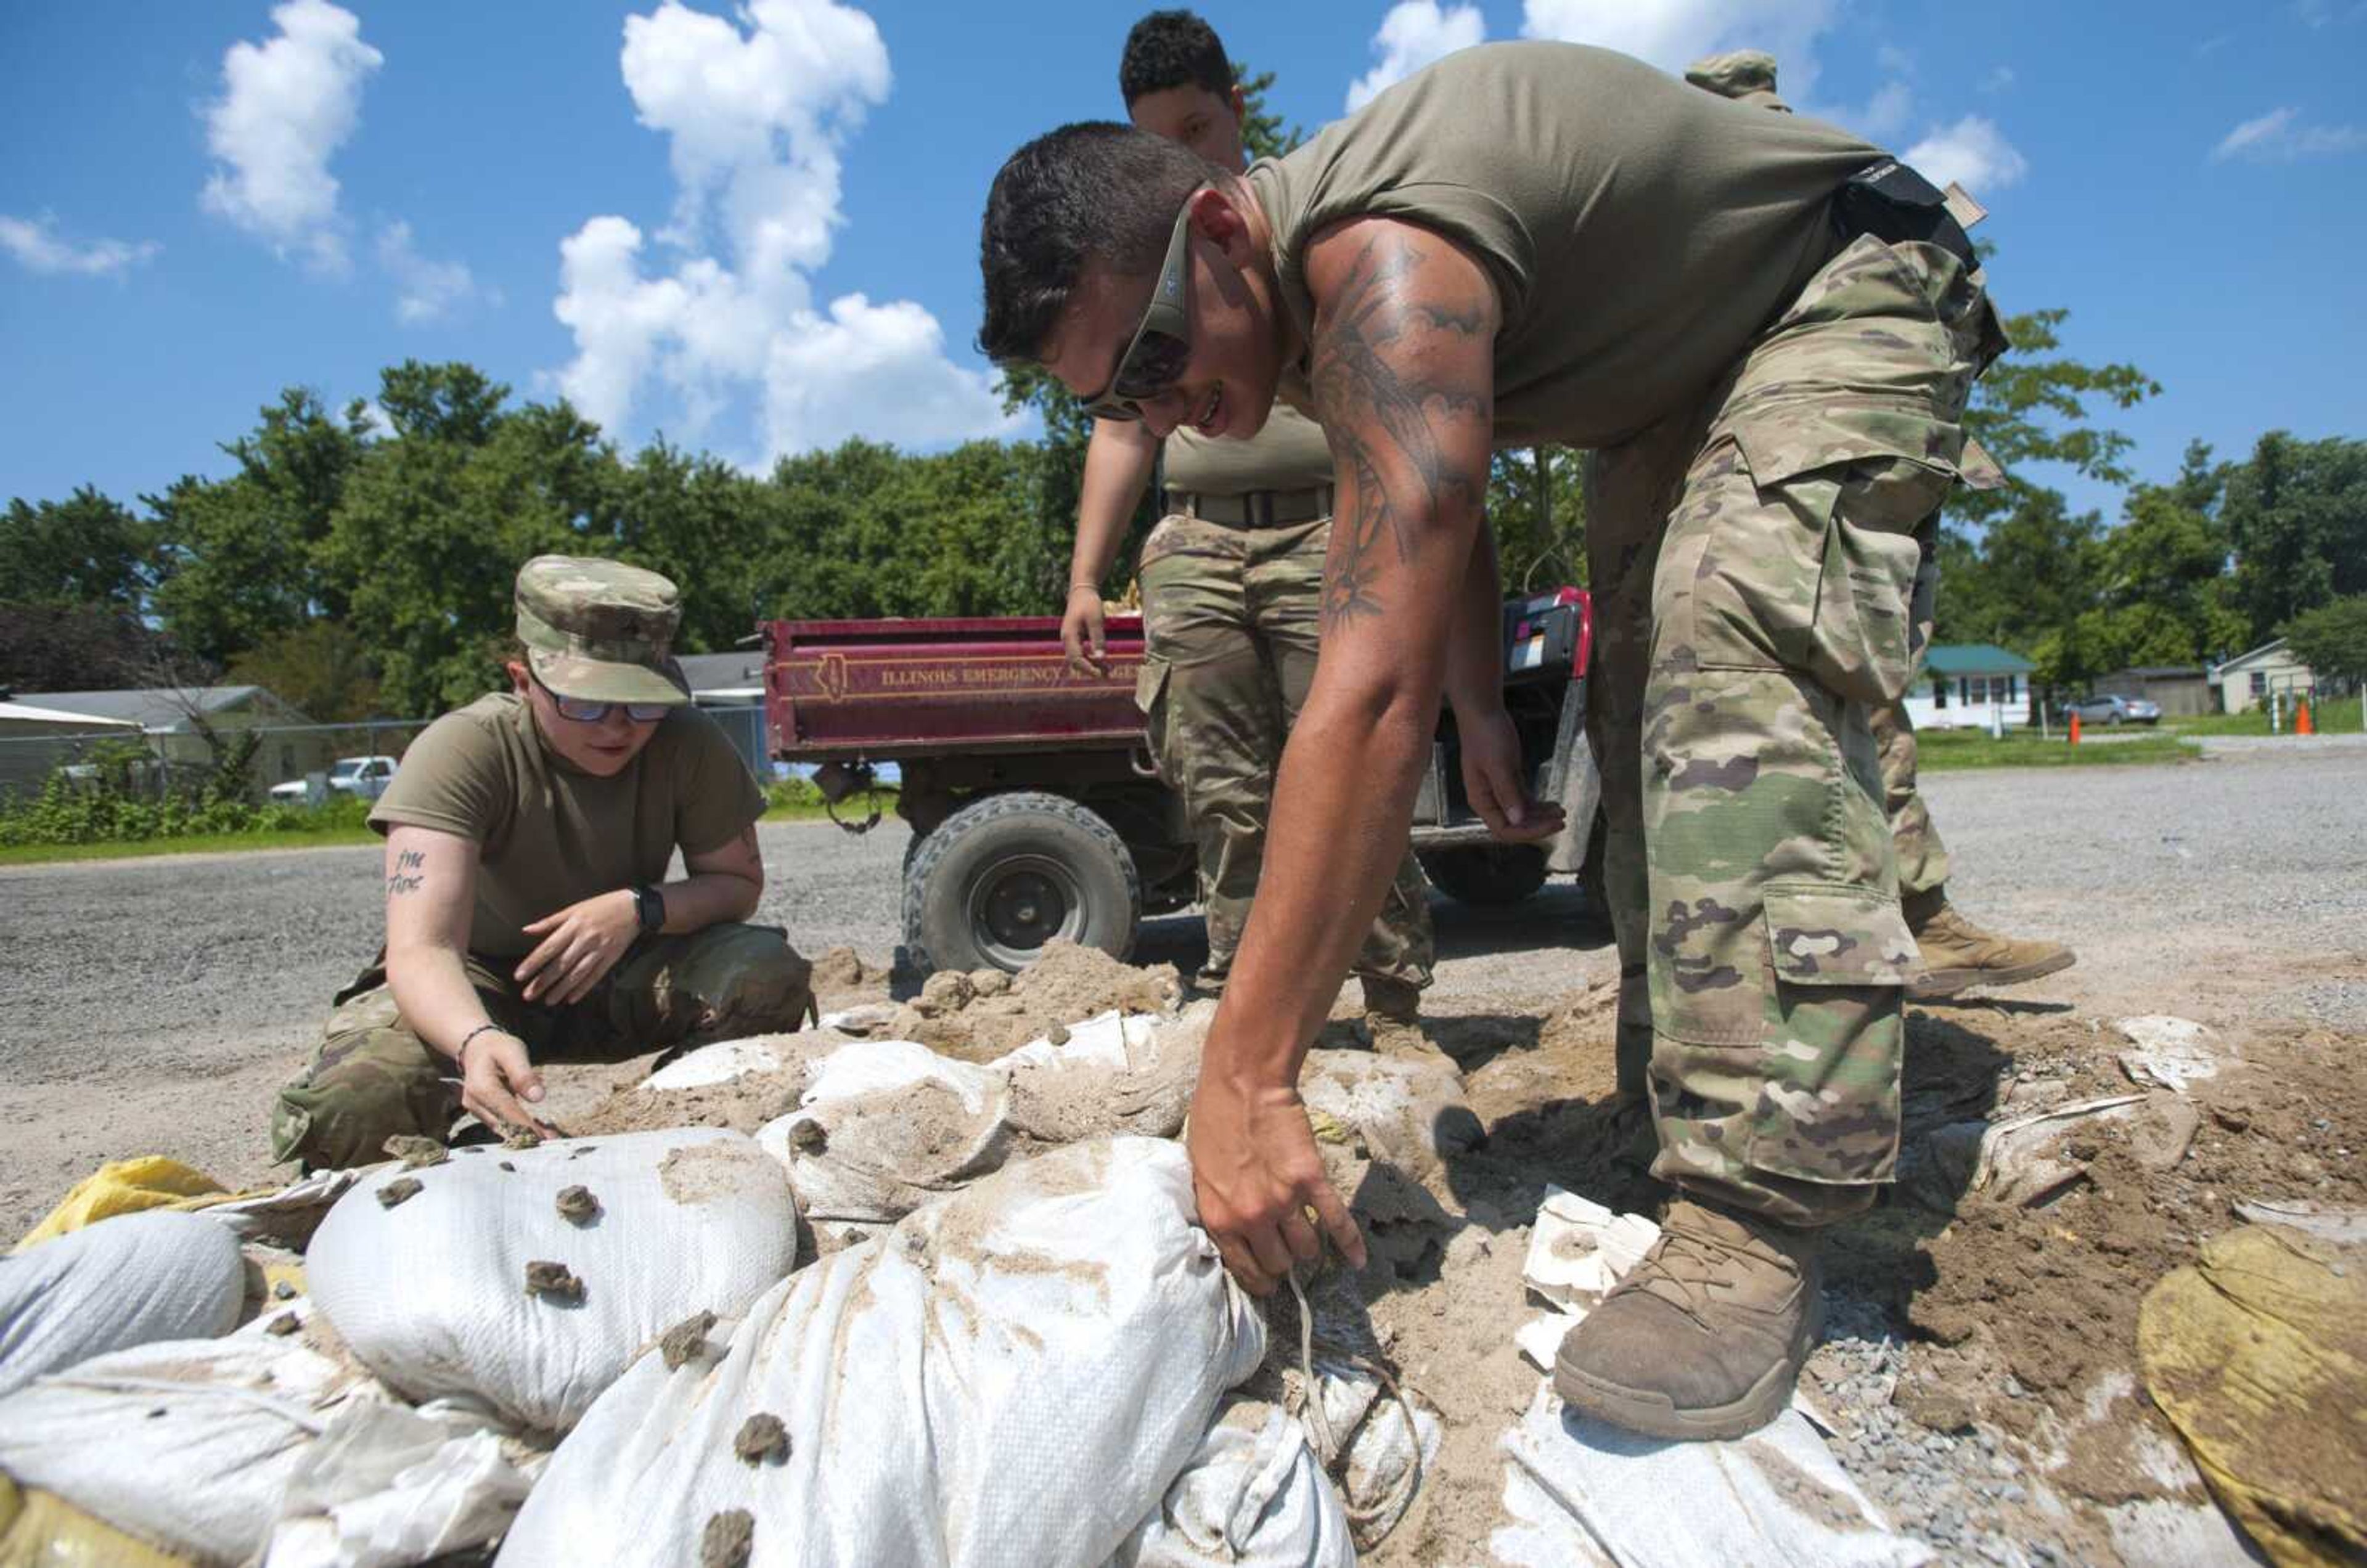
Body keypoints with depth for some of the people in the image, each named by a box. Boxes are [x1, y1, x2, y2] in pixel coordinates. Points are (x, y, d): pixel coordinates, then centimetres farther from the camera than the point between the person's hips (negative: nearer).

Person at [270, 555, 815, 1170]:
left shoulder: (686, 743, -18)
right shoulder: (461, 751, -25)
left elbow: (740, 882, -5)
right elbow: (421, 947, -35)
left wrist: (641, 908, -27)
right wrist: (477, 1040, -58)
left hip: (620, 978, 2)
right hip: (476, 987, -1)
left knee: (769, 973, -28)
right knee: (348, 1108, -32)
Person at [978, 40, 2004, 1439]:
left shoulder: (1385, 273, -38)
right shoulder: (1309, 282, -8)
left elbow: (1376, 694, -48)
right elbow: (1435, 512, 8)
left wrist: (1246, 1077, -47)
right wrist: (1486, 713, -1)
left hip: (1846, 296, -9)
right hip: (1676, 374, 9)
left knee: (1734, 660, -32)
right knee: (1643, 709, 1)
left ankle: (1755, 1216, -31)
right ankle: (1691, 1103, 11)